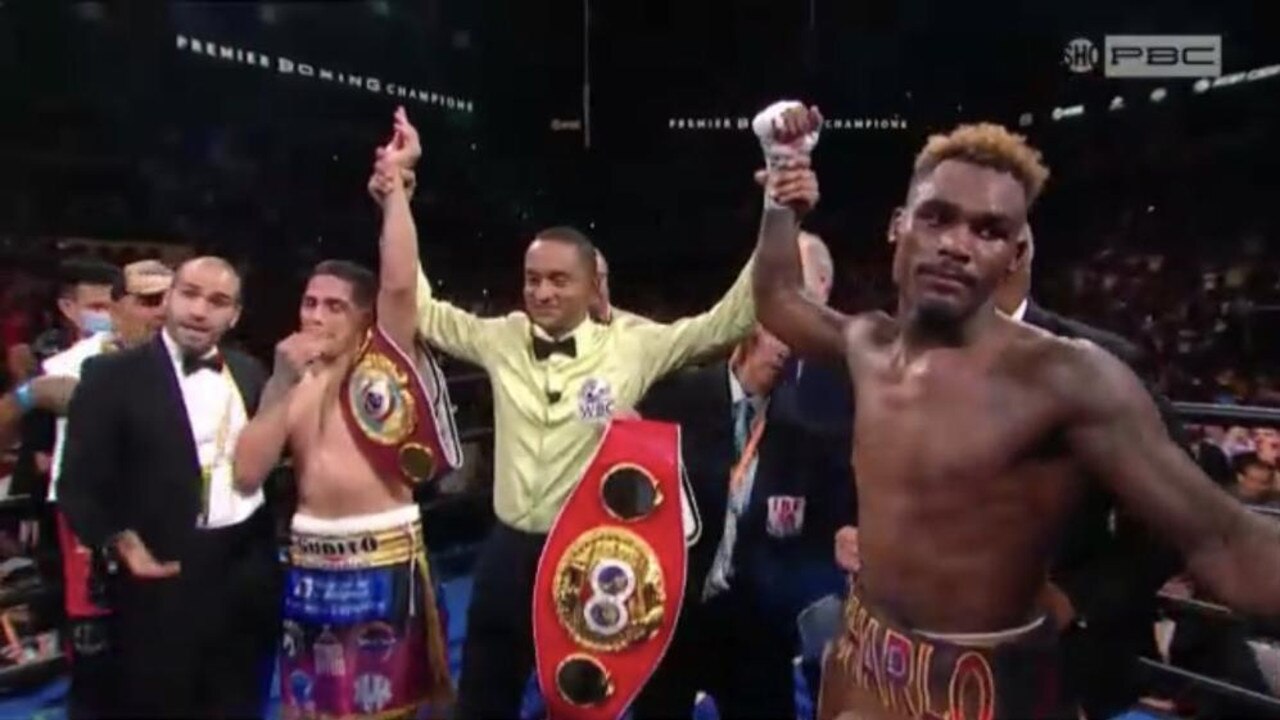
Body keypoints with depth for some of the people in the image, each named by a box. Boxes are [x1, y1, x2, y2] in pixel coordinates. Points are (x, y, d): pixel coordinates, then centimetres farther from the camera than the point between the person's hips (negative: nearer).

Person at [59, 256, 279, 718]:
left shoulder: (250, 372, 8)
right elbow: (79, 483, -8)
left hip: (249, 573, 4)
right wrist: (118, 542, -22)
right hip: (162, 579, -4)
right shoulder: (112, 374, -6)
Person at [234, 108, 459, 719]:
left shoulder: (386, 356, -3)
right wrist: (280, 386, -12)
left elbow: (400, 283, -21)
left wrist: (394, 186, -21)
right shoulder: (292, 385, 8)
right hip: (312, 559, 4)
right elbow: (246, 476, -4)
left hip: (386, 553, -4)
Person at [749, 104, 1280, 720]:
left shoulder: (1066, 377, -21)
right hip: (862, 655, 6)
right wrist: (780, 184, 11)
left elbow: (1219, 541, -24)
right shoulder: (868, 344, -2)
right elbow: (778, 300, 16)